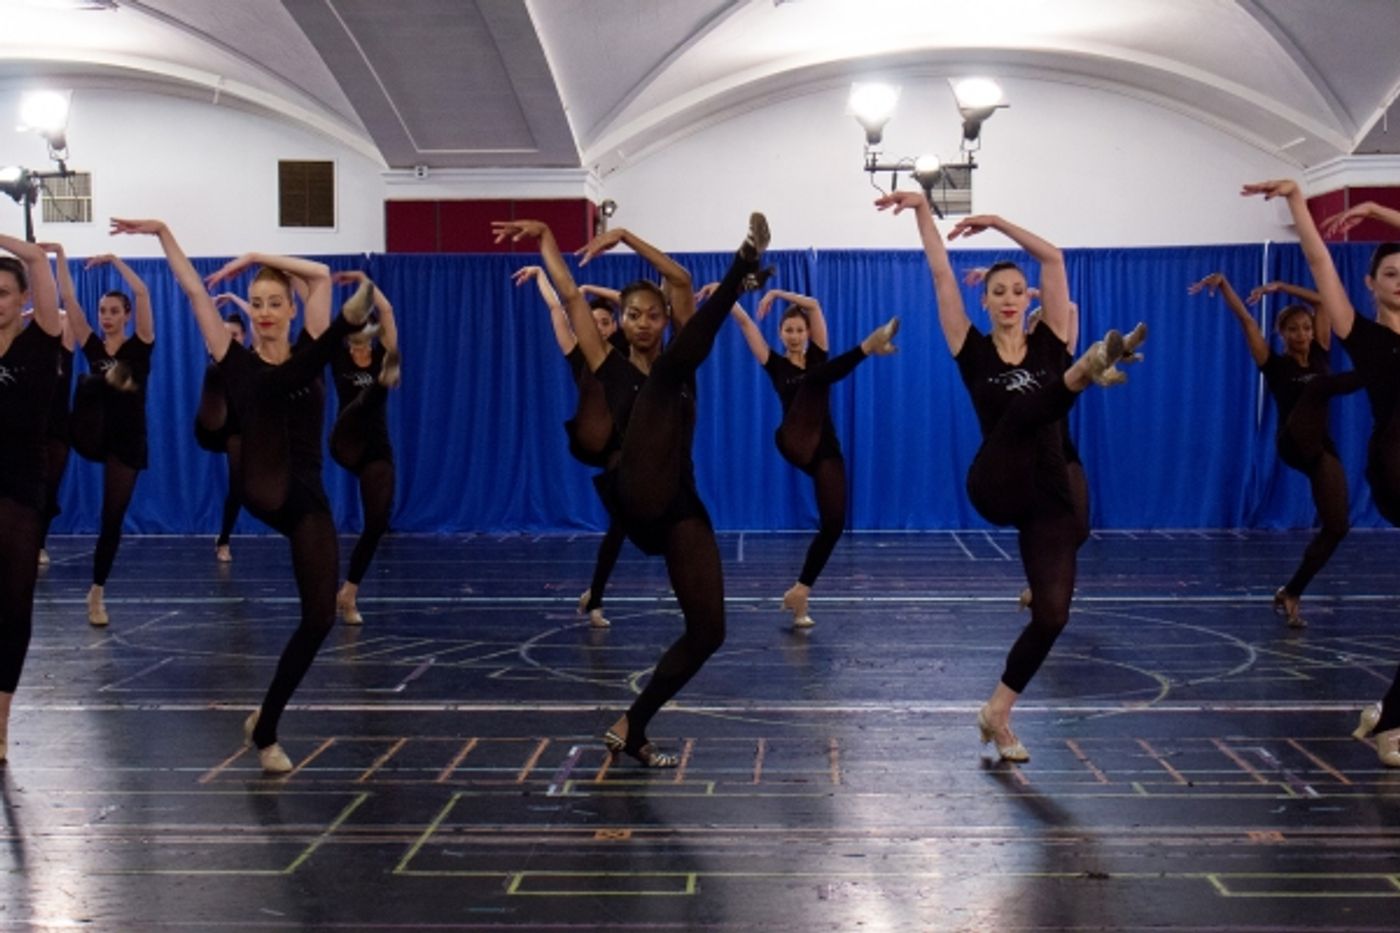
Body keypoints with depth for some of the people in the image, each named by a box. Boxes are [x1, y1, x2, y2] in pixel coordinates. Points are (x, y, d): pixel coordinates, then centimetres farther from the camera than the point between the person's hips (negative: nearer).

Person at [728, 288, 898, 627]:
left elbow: (814, 305, 3)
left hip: (825, 448, 3)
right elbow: (745, 322, 4)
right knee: (814, 379, -26)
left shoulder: (817, 356, 14)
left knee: (833, 522, -9)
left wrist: (777, 293, 4)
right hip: (794, 443, -3)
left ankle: (800, 590, 2)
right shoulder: (775, 365, 11)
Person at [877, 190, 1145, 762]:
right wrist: (923, 210, -1)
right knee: (1025, 406, -30)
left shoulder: (1048, 342, 8)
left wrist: (997, 222, 9)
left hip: (1049, 495, 3)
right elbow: (941, 273, 1)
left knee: (1052, 614, -5)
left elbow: (1054, 259, 5)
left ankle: (997, 713, 11)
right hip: (996, 488, -3)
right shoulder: (974, 351, 4)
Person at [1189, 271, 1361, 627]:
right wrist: (1223, 284, -19)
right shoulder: (1274, 364, 0)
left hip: (1321, 449, 5)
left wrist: (1280, 287, 4)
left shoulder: (1320, 356, 10)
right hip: (1293, 444, -5)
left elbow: (1325, 299, 7)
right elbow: (1246, 320, -10)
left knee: (1335, 527, 0)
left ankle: (1290, 593, 9)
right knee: (1317, 386, -26)